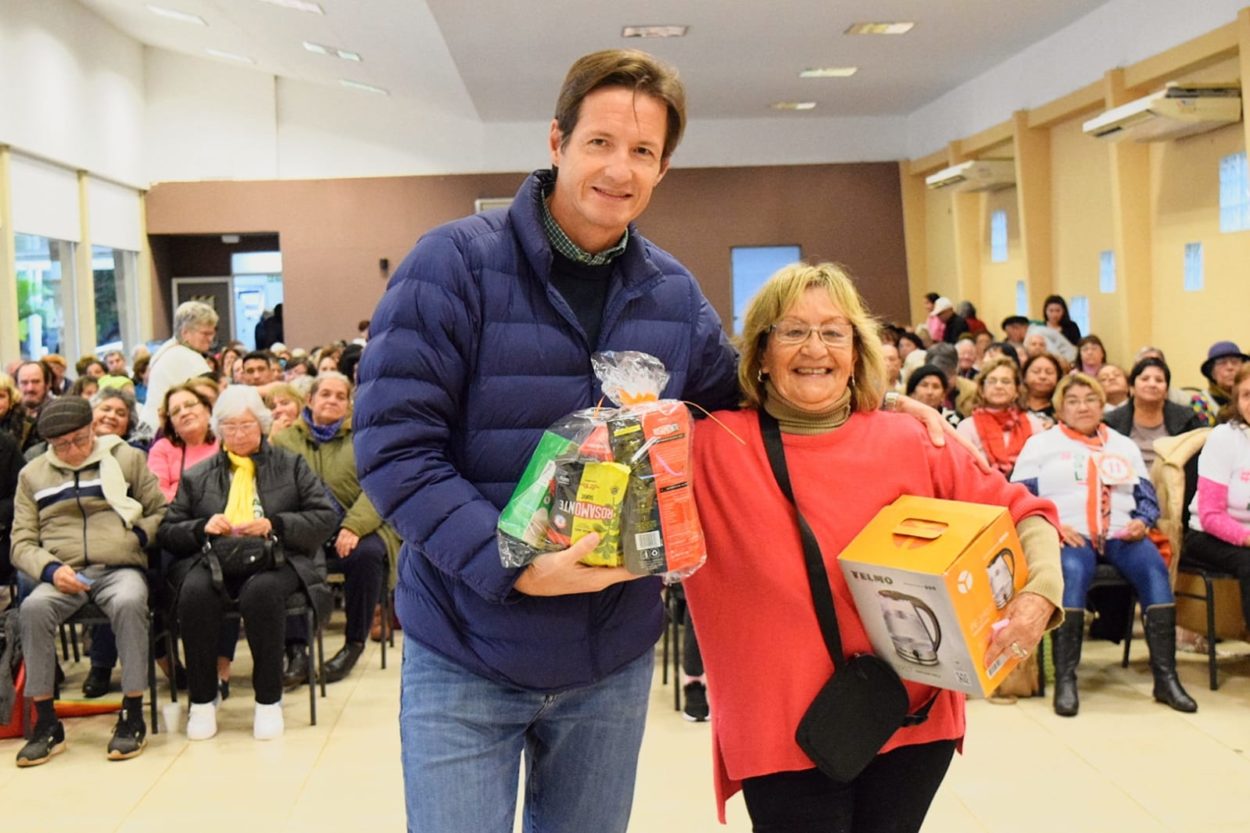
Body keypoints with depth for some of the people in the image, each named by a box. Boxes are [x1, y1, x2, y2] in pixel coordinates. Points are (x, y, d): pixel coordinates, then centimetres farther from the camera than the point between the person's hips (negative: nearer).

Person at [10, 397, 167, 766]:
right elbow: (21, 542, 11)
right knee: (33, 608, -32)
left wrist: (138, 535, -9)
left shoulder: (128, 458, 12)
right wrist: (51, 570, -9)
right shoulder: (32, 474, 16)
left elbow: (163, 512, 13)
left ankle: (132, 715, -25)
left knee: (129, 602, -36)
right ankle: (45, 722, -21)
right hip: (63, 575, 2)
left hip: (120, 569, -2)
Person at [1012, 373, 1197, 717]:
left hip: (1121, 535, 4)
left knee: (1155, 569, -28)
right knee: (1073, 572, -37)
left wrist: (1142, 521, -1)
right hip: (1069, 536, -3)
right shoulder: (1041, 443, 16)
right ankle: (1065, 680, -36)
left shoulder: (1124, 445, 27)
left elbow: (1147, 497, 22)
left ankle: (1166, 678, -28)